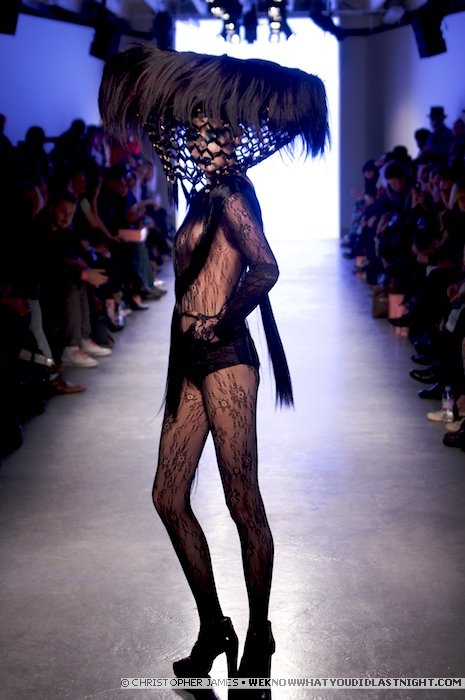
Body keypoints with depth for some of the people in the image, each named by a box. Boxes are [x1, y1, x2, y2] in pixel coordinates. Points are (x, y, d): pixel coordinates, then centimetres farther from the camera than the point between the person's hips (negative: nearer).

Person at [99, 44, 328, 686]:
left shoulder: (231, 194, -10)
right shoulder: (204, 197, 17)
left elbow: (265, 268, -25)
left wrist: (218, 323, -15)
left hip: (225, 356, -9)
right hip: (192, 359, 9)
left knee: (243, 506, 0)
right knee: (169, 497, 9)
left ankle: (258, 639, 16)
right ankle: (212, 629, 23)